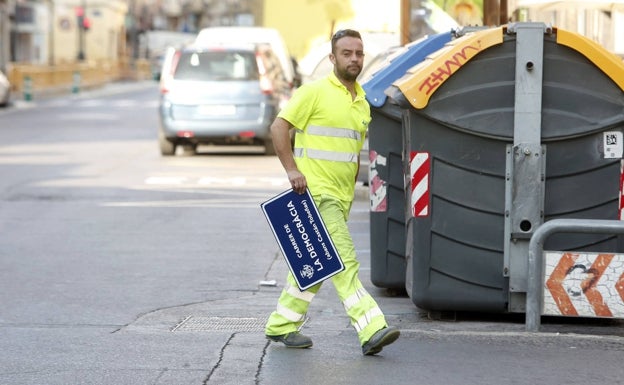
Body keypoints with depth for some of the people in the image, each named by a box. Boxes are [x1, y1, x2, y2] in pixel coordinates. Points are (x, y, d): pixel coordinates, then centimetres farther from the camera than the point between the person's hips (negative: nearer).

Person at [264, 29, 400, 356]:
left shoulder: (362, 103, 16)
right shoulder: (315, 92, -7)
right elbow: (279, 127, -9)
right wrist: (292, 169, -17)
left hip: (340, 197, 8)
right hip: (315, 192, -8)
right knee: (343, 262, -16)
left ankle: (282, 325, 25)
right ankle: (371, 329, -23)